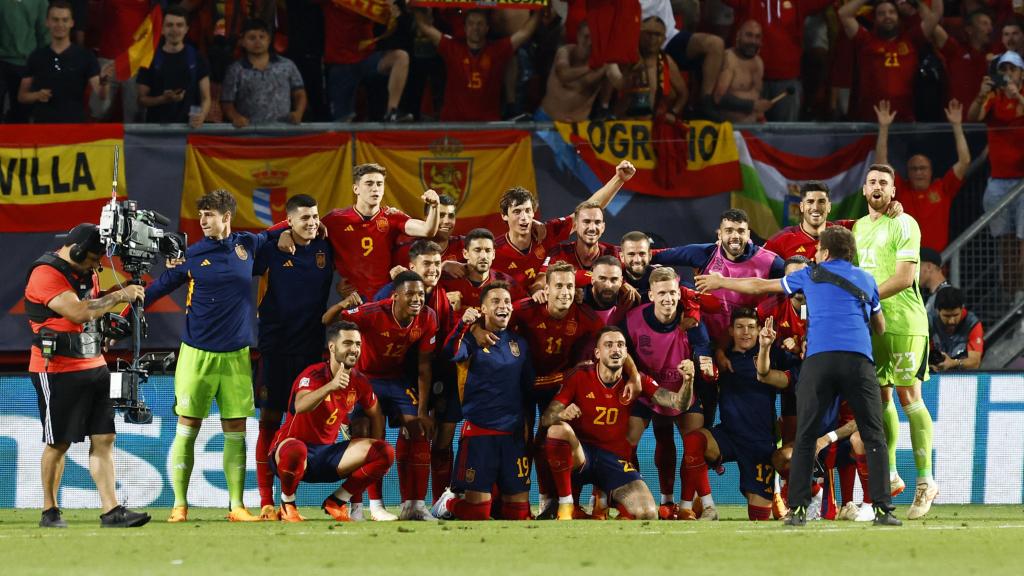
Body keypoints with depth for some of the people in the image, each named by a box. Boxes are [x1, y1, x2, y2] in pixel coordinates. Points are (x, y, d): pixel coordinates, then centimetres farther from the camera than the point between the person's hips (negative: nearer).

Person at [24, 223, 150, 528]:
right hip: (57, 372, -8)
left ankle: (111, 511, -3)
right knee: (58, 443, 0)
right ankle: (50, 512, 12)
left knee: (104, 439, 0)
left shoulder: (87, 272, 14)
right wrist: (119, 296, -17)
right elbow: (78, 312, -24)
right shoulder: (46, 274, -14)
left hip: (94, 366, 8)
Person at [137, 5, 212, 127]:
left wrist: (201, 117, -18)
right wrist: (164, 99, -14)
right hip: (157, 126, 0)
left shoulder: (197, 59, 4)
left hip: (187, 126, 0)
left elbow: (205, 98, 3)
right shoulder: (151, 59, 3)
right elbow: (142, 100, 5)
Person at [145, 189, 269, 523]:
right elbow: (157, 289, 3)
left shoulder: (248, 245, 5)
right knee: (187, 429, -1)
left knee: (235, 431, 2)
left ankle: (237, 506, 6)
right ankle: (180, 505, 3)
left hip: (236, 354, 2)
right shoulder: (192, 255, -2)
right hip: (197, 354, -2)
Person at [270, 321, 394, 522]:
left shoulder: (358, 382, 3)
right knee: (295, 450, -44)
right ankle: (287, 505, -14)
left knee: (385, 453, -9)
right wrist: (331, 386, -53)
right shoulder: (314, 375, -17)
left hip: (326, 456, 6)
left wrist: (373, 453, 10)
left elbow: (376, 415, 21)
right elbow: (300, 406, -39)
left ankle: (336, 502, 4)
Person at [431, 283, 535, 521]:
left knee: (519, 510, 3)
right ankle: (448, 504, 22)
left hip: (513, 433, 5)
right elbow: (451, 354, -25)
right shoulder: (474, 339, -2)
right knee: (477, 512, -9)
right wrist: (463, 325, -40)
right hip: (479, 430, -5)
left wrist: (527, 425, 19)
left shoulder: (519, 343, 13)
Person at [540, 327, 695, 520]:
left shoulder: (635, 381, 1)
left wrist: (687, 381, -32)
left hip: (616, 460, 1)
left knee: (648, 515, -24)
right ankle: (565, 506, -22)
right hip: (580, 456, -1)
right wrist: (562, 414, -33)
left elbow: (677, 403, -9)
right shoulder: (580, 377, -4)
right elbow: (545, 419, -9)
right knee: (558, 429, -35)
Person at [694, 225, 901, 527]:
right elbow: (880, 327, 35)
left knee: (805, 437, 7)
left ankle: (797, 509, 1)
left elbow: (760, 286, 29)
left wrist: (720, 282, 44)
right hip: (859, 358, 1)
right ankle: (882, 509, -5)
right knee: (873, 437, 5)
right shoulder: (866, 279, 23)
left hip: (818, 358, -1)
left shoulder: (811, 275, 19)